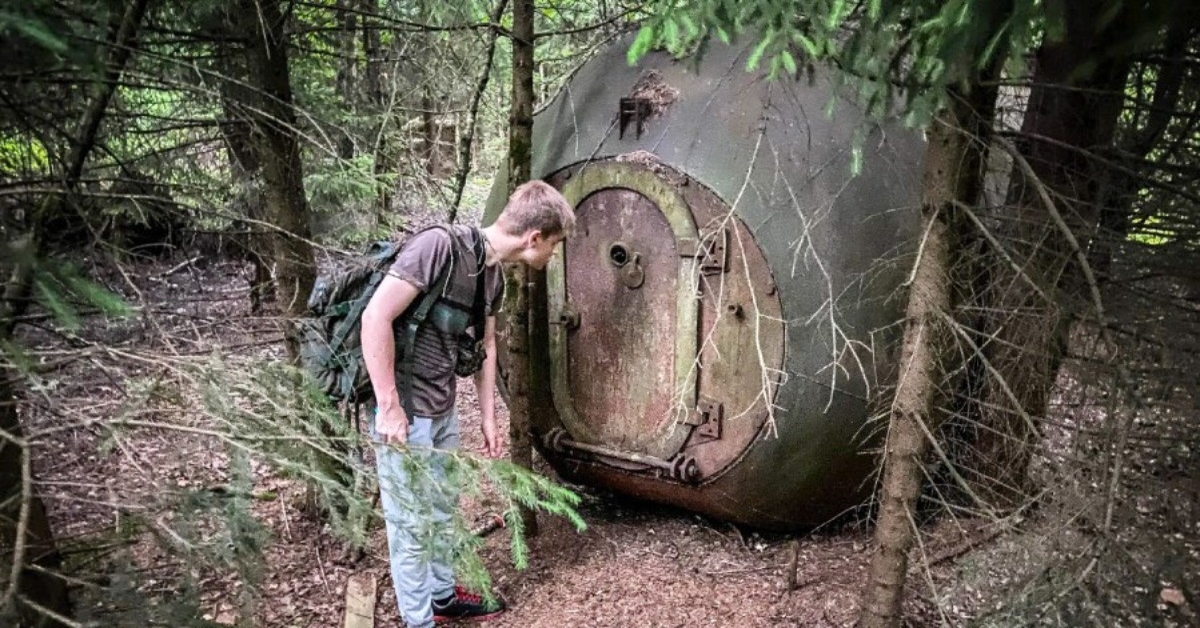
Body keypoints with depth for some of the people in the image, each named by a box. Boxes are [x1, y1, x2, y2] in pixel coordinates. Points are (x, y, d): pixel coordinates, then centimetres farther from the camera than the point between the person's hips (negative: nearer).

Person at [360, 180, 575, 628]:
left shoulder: (493, 276, 5)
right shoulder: (440, 245, -23)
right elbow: (375, 318, -25)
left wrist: (488, 419, 20)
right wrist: (389, 407, -23)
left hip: (442, 410, 9)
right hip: (405, 412, -9)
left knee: (443, 509, 21)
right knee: (411, 523, 5)